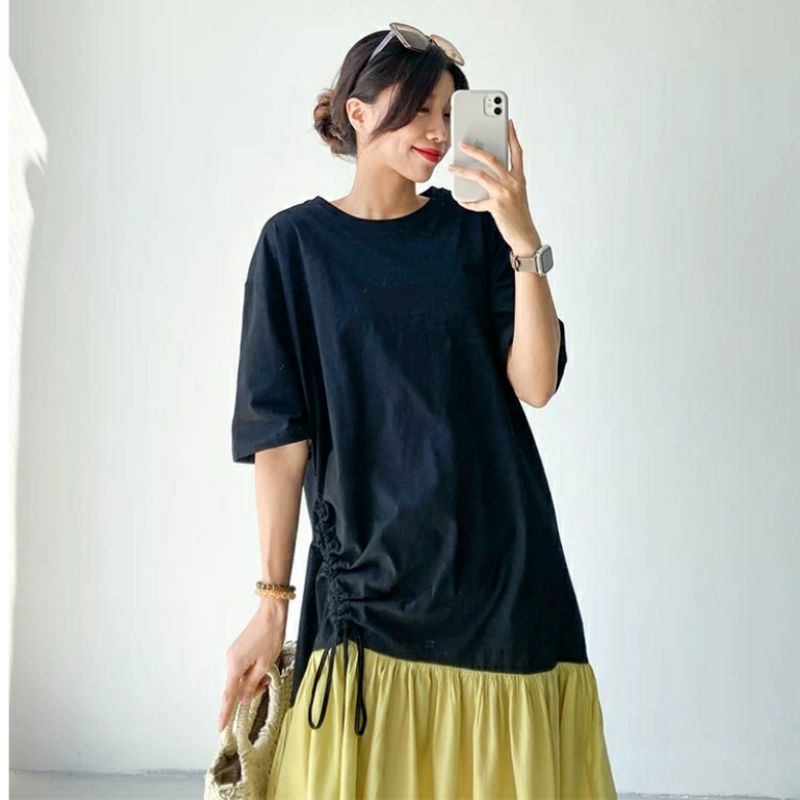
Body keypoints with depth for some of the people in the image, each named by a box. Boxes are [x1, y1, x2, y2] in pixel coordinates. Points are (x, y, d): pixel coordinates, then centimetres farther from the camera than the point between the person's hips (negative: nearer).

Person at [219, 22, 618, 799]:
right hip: (369, 577, -2)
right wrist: (272, 601, -8)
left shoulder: (474, 231, 6)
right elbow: (280, 434, -4)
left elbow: (535, 384, -5)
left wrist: (524, 242, -14)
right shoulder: (297, 241, 0)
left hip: (499, 561, 2)